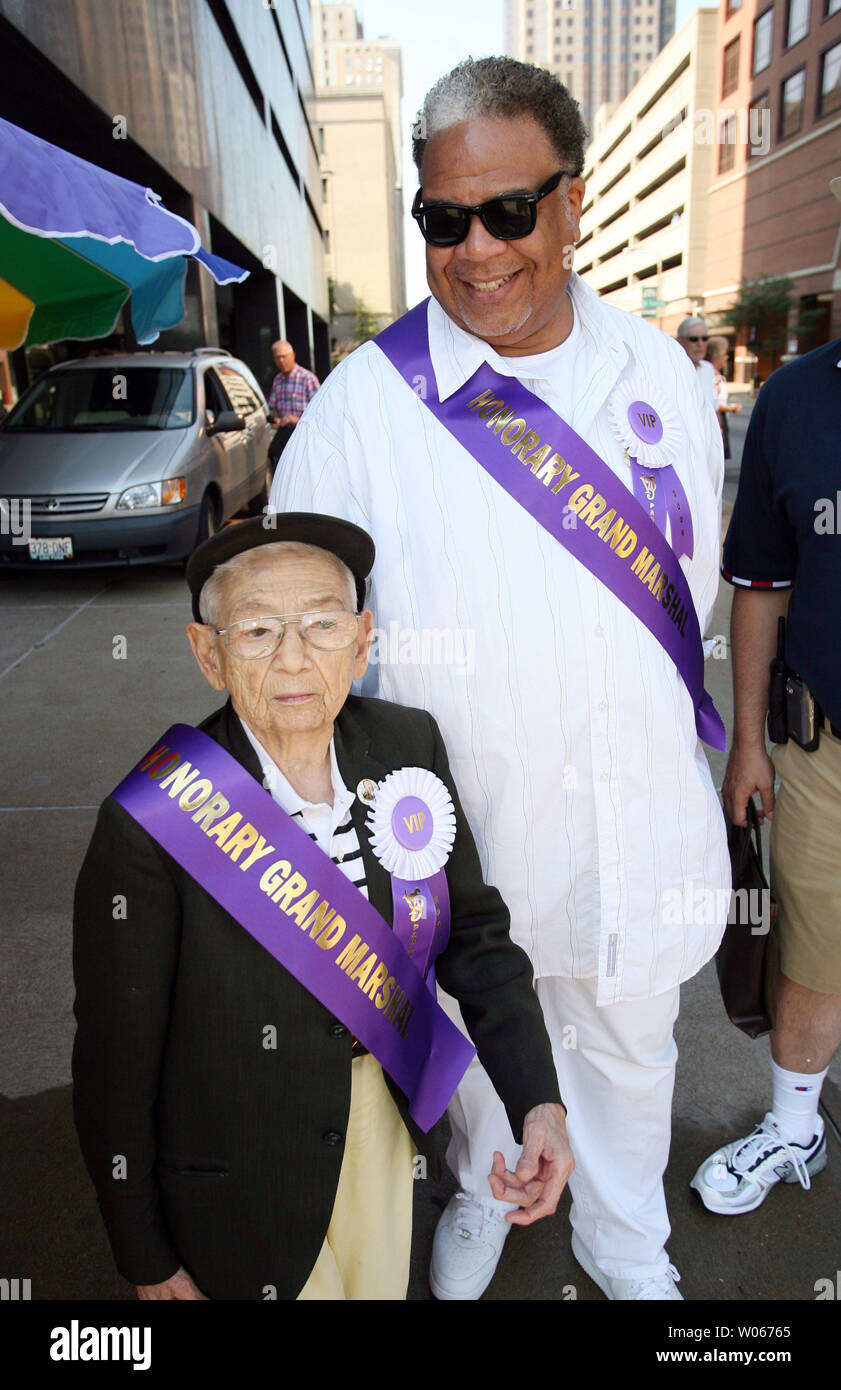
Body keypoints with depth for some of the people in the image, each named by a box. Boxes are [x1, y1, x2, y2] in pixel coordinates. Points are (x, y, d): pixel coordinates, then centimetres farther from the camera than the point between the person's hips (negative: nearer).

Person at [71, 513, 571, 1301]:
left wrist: (537, 1101, -14)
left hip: (385, 1117, 4)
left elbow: (472, 930, -4)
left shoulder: (409, 748, -15)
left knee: (381, 1287, 28)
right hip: (246, 1184, -4)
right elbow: (116, 1068, -16)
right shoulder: (151, 827, -28)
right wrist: (149, 1260, -5)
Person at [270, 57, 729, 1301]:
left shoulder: (661, 377, -2)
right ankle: (483, 1199, 58)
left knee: (630, 1050, 25)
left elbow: (694, 588, 9)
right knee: (480, 1047, 24)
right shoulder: (364, 403, -13)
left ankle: (625, 1245, 56)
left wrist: (649, 724, 10)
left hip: (640, 827, 3)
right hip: (468, 833, -2)